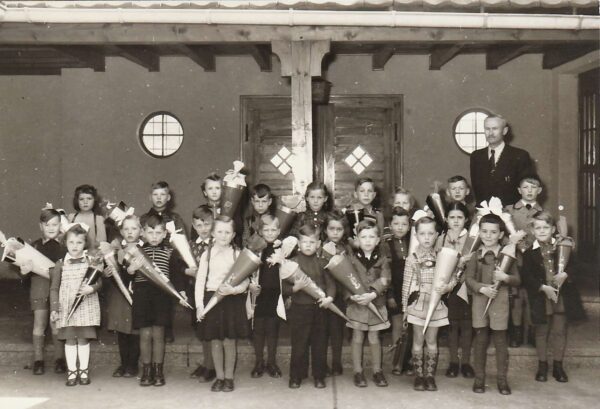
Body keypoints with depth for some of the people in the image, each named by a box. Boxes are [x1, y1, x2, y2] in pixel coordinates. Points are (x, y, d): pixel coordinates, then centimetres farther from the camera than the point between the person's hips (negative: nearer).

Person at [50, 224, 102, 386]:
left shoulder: (91, 262, 0)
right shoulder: (60, 265, 1)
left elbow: (99, 282, 2)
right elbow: (54, 288, 4)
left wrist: (91, 288, -20)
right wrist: (54, 308, -2)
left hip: (86, 307, 0)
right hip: (67, 308, 0)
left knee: (83, 339, 7)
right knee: (70, 339, 5)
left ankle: (84, 371, 17)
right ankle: (71, 371, 14)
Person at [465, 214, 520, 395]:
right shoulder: (475, 254, 4)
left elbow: (517, 280, 0)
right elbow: (469, 278, 1)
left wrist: (505, 277, -19)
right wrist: (483, 288, -15)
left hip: (500, 298, -1)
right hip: (479, 298, 1)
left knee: (500, 339, 3)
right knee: (480, 339, 6)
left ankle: (502, 379, 13)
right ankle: (479, 378, 16)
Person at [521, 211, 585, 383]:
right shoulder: (529, 252, -5)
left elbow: (572, 265, 4)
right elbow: (526, 277, -8)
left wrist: (565, 274, -16)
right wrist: (544, 288, -18)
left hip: (561, 296, 1)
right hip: (540, 297, -1)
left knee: (560, 331, 9)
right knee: (542, 332, 10)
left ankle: (558, 366, 23)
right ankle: (542, 366, 23)